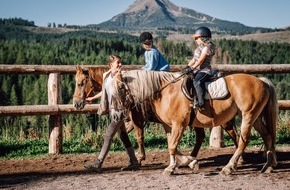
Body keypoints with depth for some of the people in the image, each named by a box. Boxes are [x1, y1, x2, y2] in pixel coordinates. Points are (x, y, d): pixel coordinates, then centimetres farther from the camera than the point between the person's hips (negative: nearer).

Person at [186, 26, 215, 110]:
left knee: (196, 82, -33)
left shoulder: (207, 47, -11)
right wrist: (187, 67, 8)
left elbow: (200, 60, -18)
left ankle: (201, 103, -39)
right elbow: (194, 59, 20)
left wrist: (192, 68, -19)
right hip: (198, 70, 11)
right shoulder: (199, 47, 18)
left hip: (205, 70, -11)